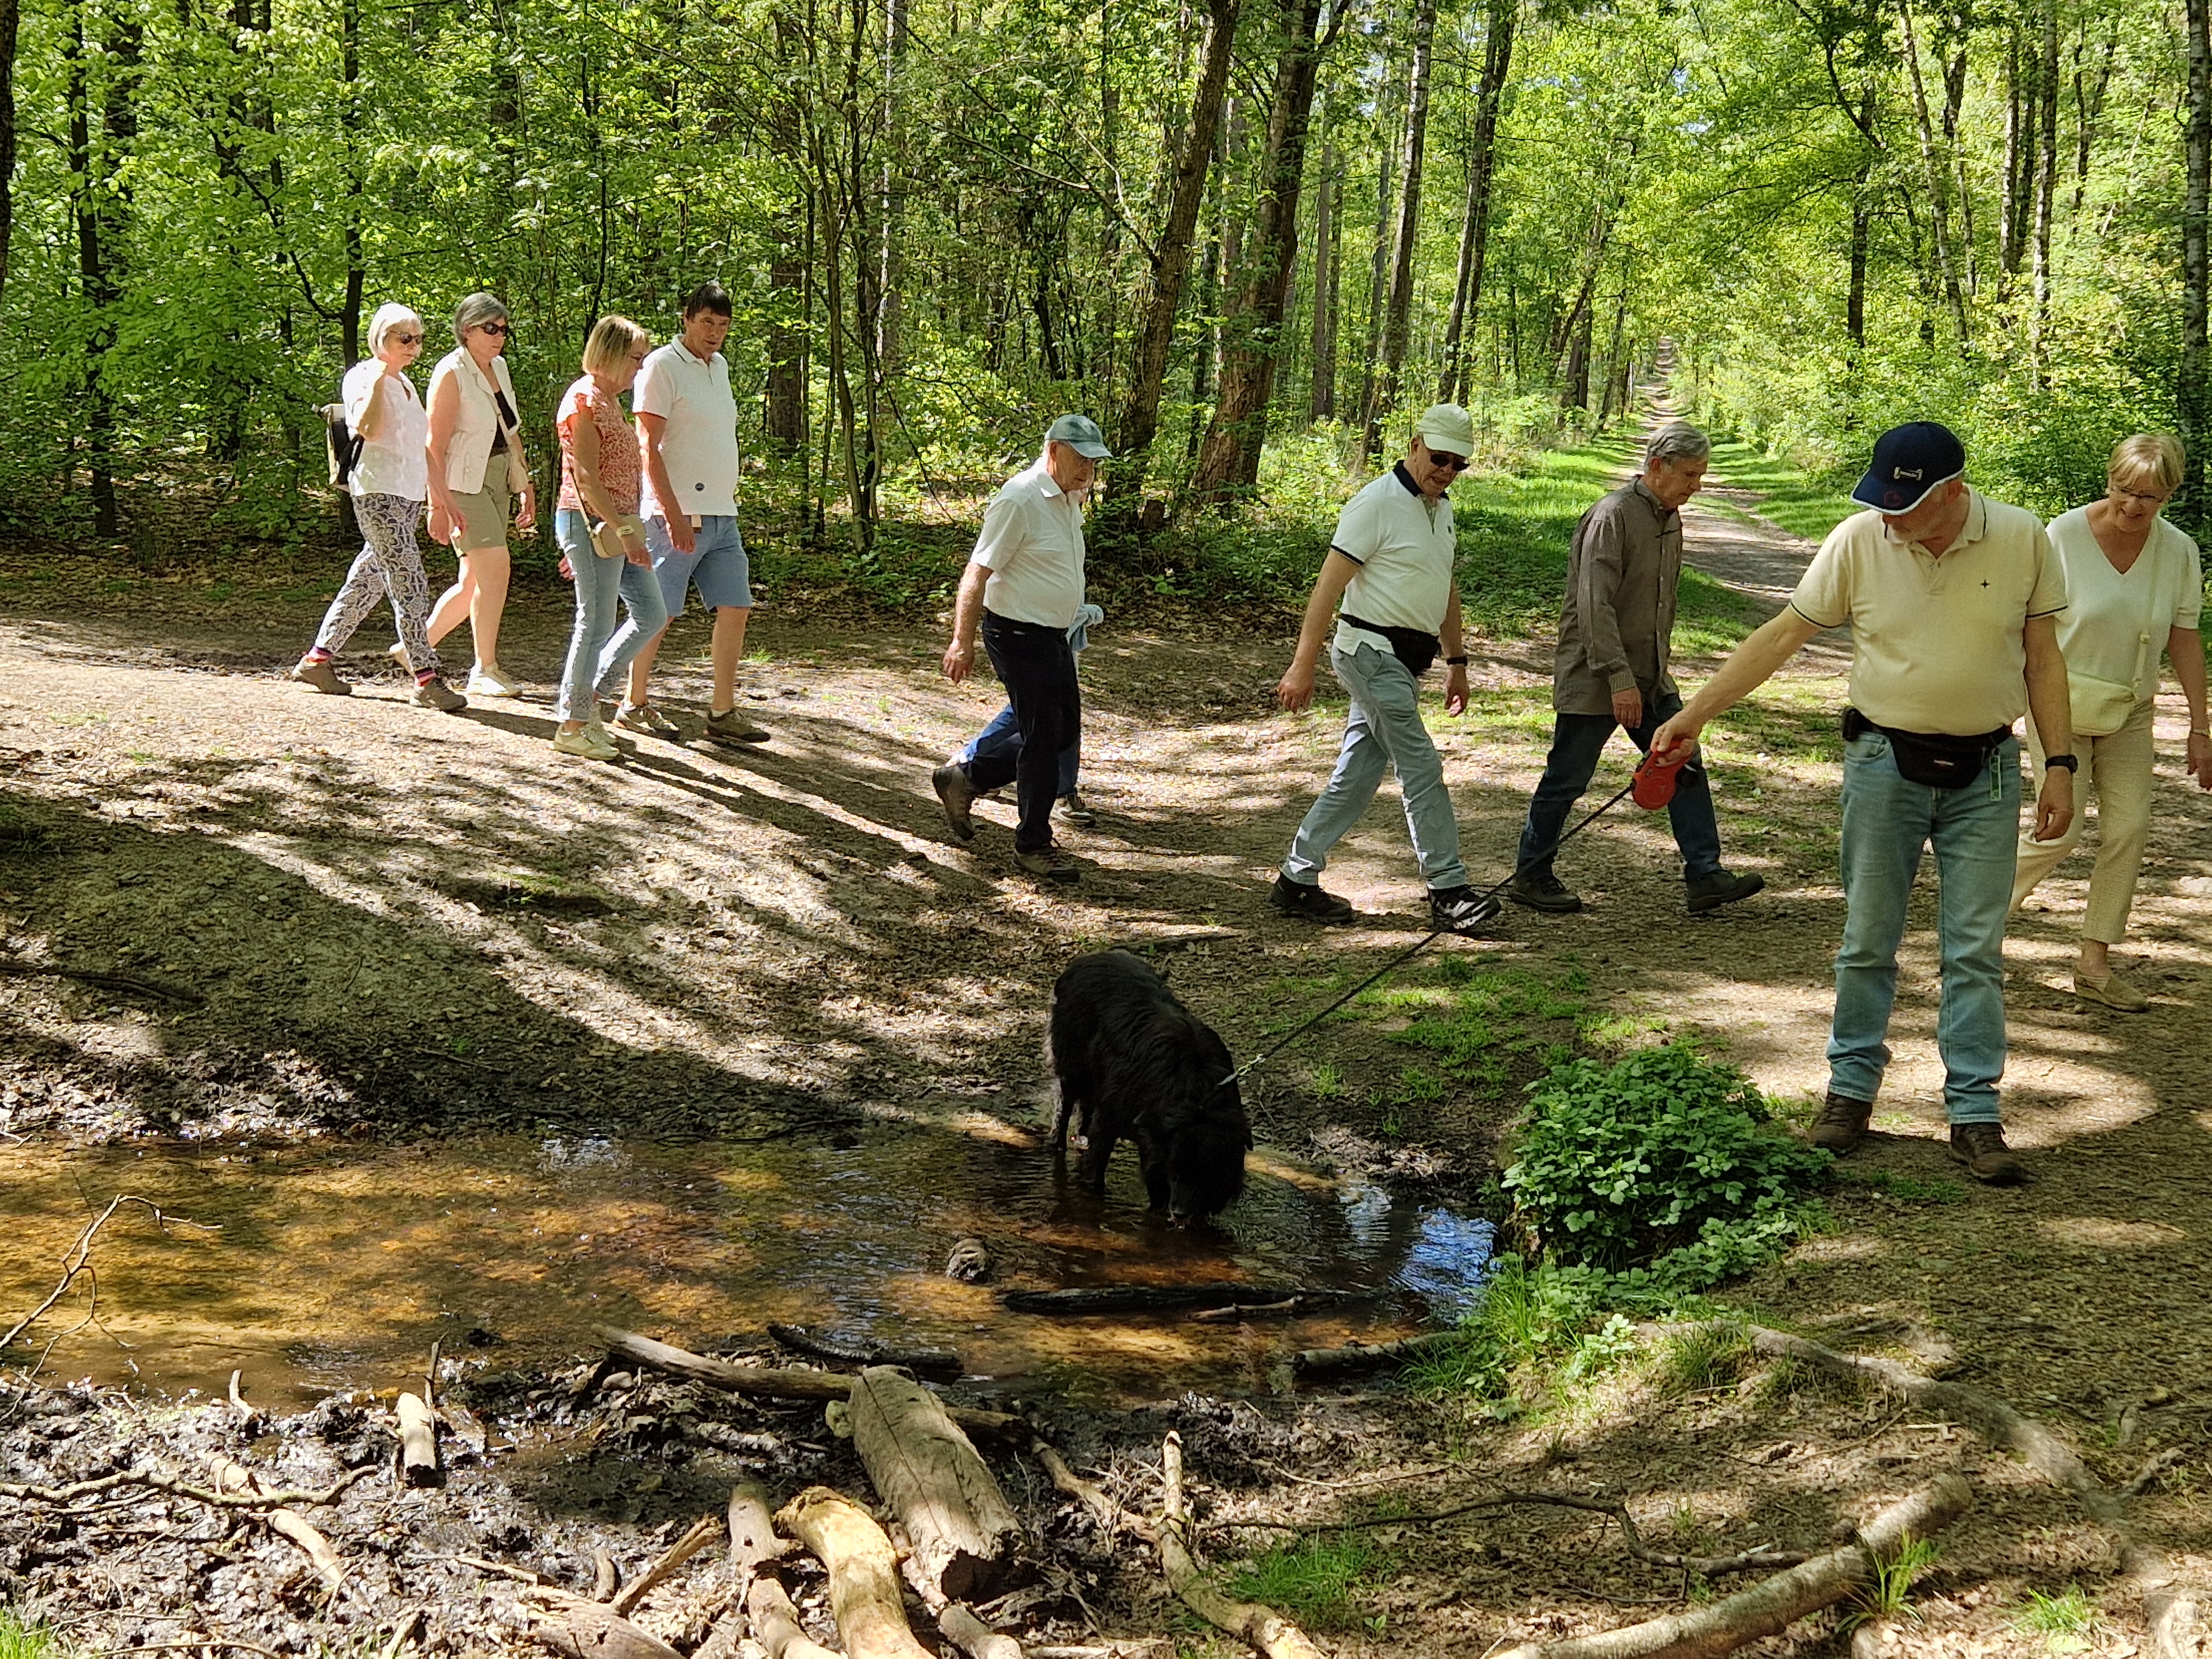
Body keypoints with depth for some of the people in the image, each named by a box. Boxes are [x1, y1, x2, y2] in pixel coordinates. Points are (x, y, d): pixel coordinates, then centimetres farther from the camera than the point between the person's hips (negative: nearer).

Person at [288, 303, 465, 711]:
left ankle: (318, 658, 20)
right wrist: (380, 377, -19)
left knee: (368, 581, 12)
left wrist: (432, 498, 22)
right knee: (409, 582, -14)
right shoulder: (362, 377, -6)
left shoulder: (405, 383, 19)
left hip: (408, 494, 9)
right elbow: (368, 429, -22)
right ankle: (426, 677, -15)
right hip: (377, 493, -9)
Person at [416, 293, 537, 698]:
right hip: (464, 484, -8)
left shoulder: (499, 368, 13)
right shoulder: (451, 373, -11)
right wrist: (439, 504, -21)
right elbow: (435, 445, -15)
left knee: (476, 581, 9)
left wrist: (525, 485, 18)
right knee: (495, 567, -16)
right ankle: (485, 670, -7)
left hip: (497, 482, 8)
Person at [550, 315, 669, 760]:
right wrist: (625, 532, -24)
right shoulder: (584, 401, -13)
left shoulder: (608, 400, 17)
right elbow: (586, 477, -20)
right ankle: (573, 726, 5)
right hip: (592, 523, -10)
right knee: (596, 623, -5)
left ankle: (589, 694, 18)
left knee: (651, 614, 9)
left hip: (613, 525, 10)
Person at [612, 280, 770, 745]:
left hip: (722, 516, 8)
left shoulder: (718, 366, 17)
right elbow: (648, 448, -14)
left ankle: (723, 712, 7)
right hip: (677, 516, -8)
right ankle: (634, 704, 13)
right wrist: (674, 514, -20)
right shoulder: (663, 366, -8)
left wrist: (724, 505, 18)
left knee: (735, 610, 2)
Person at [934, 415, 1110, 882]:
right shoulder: (1020, 500, -19)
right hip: (1019, 636, -10)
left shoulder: (1067, 498, 10)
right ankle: (1033, 845, 9)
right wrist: (963, 642, -22)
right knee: (1043, 740, -5)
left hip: (1053, 636, 10)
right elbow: (977, 573, -20)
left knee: (1064, 734, 13)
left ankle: (963, 778, 26)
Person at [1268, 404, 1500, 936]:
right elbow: (1328, 586, -16)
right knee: (1422, 770, -10)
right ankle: (1448, 893, -6)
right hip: (1373, 652, -9)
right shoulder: (1376, 504, -13)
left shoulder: (1442, 509, 14)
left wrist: (1457, 661, 25)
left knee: (1357, 774, 9)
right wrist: (1303, 666, -20)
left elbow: (1446, 590, 25)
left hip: (1405, 659, 9)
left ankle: (1297, 880, 15)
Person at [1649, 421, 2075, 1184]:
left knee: (1976, 950, 2)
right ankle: (1851, 1091, 19)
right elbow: (1782, 634, -3)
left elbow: (2042, 656, 2)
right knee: (1867, 942, 7)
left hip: (1985, 773, 0)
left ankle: (1975, 1115, 8)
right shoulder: (1858, 541, -9)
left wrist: (2061, 764, -1)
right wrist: (1694, 713, -6)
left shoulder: (2023, 540, -8)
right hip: (1885, 763, 0)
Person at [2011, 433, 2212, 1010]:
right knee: (2062, 828, -11)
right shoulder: (2065, 535, -14)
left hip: (2129, 712, 4)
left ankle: (2095, 965, 6)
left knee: (2128, 827, -4)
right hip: (2059, 705, -4)